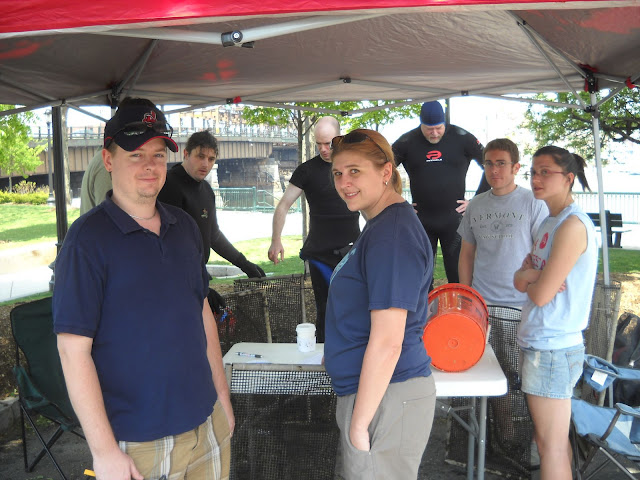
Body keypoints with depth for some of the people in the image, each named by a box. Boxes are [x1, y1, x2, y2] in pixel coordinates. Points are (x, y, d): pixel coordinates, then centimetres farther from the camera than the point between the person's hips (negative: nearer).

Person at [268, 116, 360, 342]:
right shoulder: (307, 170, -2)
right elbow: (283, 205, -4)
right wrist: (276, 241, -14)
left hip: (353, 250, 3)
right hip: (320, 253, -2)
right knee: (324, 309, 3)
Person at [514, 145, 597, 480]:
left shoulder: (573, 225, -17)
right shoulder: (549, 222, 13)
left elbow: (541, 294, -20)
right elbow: (519, 280, 10)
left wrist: (530, 278, 0)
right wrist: (532, 275, -11)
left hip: (552, 349, -9)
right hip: (537, 342, 9)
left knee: (551, 445, 2)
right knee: (549, 439, 18)